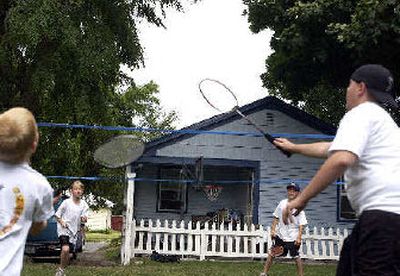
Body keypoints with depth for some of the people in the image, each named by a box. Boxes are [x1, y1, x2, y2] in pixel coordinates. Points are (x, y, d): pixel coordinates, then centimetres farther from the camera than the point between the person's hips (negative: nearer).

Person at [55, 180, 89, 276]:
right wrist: (61, 222, -17)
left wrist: (84, 219, -19)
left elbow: (84, 220, 4)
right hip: (64, 229, -5)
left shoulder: (84, 204, 4)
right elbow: (57, 215, 1)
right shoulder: (66, 202, -6)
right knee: (65, 249, -26)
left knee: (68, 253, 9)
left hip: (74, 231, 5)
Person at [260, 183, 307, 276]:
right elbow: (276, 218, 11)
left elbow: (301, 224, -10)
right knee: (272, 253, 6)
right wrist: (273, 229, 4)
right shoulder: (282, 203, 3)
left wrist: (299, 237, -18)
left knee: (296, 256, -3)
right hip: (280, 235, 4)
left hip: (293, 237, -4)